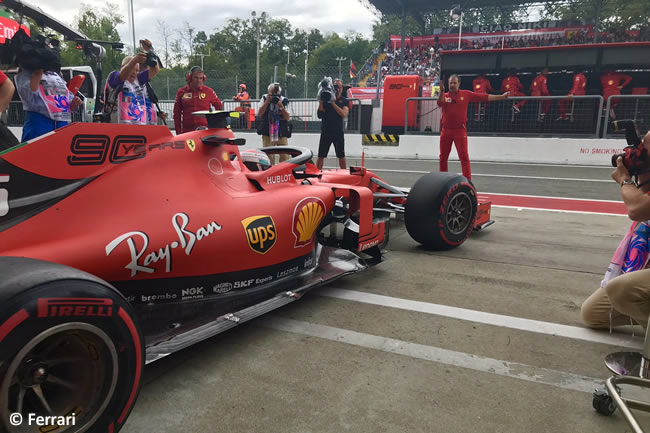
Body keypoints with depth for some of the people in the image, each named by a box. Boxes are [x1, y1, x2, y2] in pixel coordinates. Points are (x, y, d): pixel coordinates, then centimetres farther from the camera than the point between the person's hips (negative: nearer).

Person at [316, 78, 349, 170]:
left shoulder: (344, 101, 4)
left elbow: (344, 114, -14)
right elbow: (319, 115, -1)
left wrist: (333, 103, -19)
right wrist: (320, 103, -15)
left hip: (338, 132, 0)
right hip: (326, 132, 0)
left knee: (341, 156, 8)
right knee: (321, 156, 0)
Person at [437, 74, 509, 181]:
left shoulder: (466, 94, 2)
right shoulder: (445, 95, 4)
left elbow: (484, 97, 3)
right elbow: (439, 103, -17)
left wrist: (502, 96, 3)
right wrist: (442, 92, -31)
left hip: (460, 130, -2)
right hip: (446, 130, 2)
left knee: (464, 156, -7)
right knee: (443, 157, 8)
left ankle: (468, 180, -4)